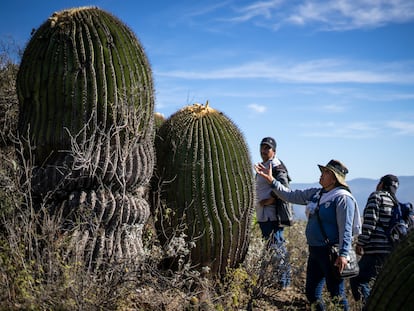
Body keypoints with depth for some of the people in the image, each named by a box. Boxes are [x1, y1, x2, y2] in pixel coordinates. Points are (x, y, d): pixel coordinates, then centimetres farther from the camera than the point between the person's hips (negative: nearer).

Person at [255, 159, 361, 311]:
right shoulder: (315, 194, 11)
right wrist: (271, 180, 11)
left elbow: (346, 229, -18)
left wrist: (343, 254, -24)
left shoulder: (342, 198, -13)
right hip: (314, 250, 9)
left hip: (331, 253, -8)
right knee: (311, 293, 15)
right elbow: (291, 195, 17)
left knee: (337, 295, -3)